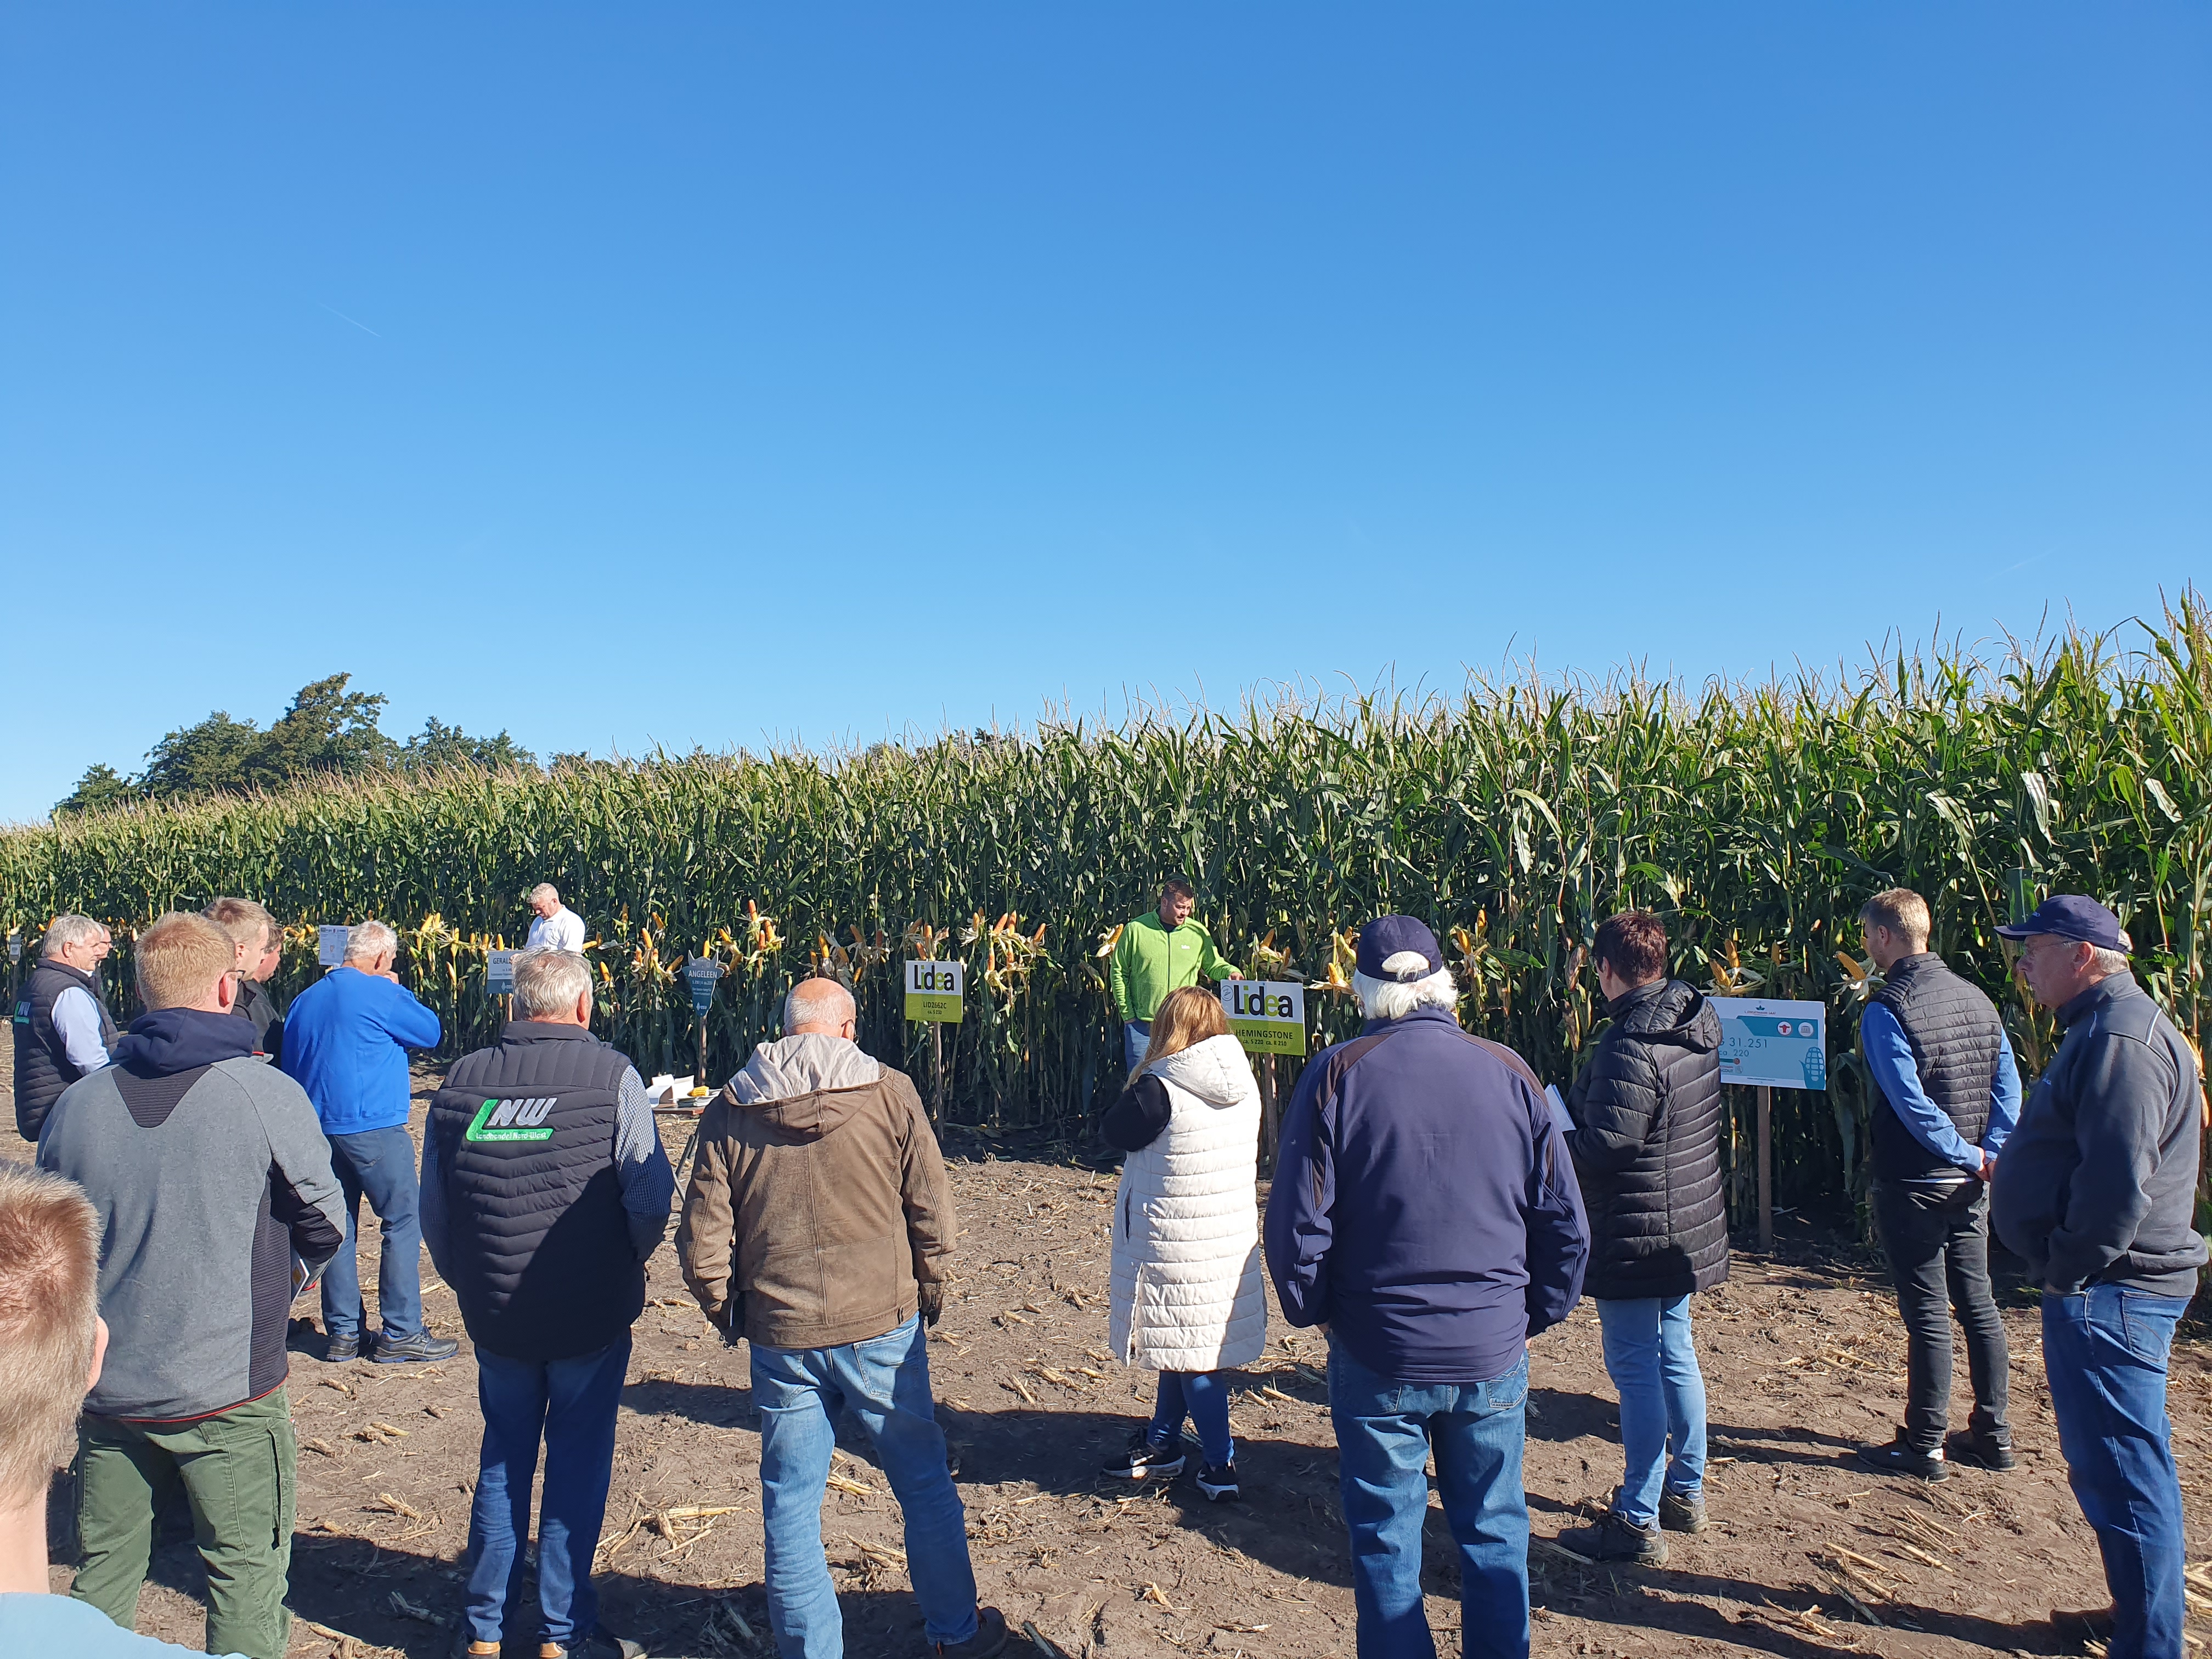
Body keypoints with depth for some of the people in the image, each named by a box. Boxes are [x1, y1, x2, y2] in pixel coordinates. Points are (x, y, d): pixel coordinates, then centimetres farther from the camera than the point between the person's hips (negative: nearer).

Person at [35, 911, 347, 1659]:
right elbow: (325, 1223, -4)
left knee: (102, 1571, 21)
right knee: (245, 1580, 9)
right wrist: (291, 1270, 18)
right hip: (229, 1392, -4)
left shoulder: (76, 1103, -3)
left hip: (106, 1392, 4)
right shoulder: (268, 1096, -15)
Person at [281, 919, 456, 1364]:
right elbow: (432, 1032, -1)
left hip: (319, 1128, 8)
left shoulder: (305, 1000, 12)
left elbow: (290, 1065, 18)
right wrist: (399, 991, 10)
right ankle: (400, 1335, 0)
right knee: (404, 1222, 0)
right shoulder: (379, 993, -11)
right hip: (372, 1128, -8)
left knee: (338, 1228, 12)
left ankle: (343, 1333, 17)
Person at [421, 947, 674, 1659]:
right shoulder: (612, 1076, -13)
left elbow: (432, 1207, 5)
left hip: (494, 1315, 3)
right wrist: (626, 1263, 3)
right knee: (577, 1467, 12)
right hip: (592, 1316, -3)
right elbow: (651, 1199, -16)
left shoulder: (461, 1079, -1)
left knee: (502, 1462, 20)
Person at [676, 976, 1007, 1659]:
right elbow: (933, 1214, -5)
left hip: (779, 1338, 1)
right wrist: (928, 1294, 11)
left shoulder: (729, 1112, -2)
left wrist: (730, 1314, 14)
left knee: (791, 1502, 14)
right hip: (883, 1325, -1)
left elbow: (703, 1243, -2)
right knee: (925, 1483, 16)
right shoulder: (889, 1094, -6)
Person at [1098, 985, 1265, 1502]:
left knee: (1191, 1358, 5)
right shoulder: (1245, 1089, 2)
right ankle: (1162, 1443, 34)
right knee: (1180, 1347, 20)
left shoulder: (1159, 1092, -20)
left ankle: (1221, 1466, 11)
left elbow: (1116, 1132, -6)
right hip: (1234, 1240, 7)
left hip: (1178, 1250, -7)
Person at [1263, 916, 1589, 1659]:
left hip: (1379, 1354, -2)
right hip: (1493, 1353, 2)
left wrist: (1313, 1311, 6)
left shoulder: (1337, 1075, -12)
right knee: (1496, 1538, 18)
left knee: (1386, 1546, 13)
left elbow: (1297, 1223, -11)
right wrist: (1534, 1314, 14)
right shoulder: (1508, 1072, -5)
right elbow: (1566, 1222, 0)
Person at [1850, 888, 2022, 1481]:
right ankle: (1993, 1434, 26)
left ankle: (1925, 1446, 11)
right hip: (1970, 1186, 7)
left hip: (1913, 1186, -7)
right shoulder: (1977, 998, 6)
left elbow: (1913, 1106, -22)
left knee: (1928, 1317, 1)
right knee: (1979, 1305, 16)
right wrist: (1988, 1155, -3)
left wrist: (1969, 1158, -12)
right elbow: (2009, 1086, 3)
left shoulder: (1886, 1010, -17)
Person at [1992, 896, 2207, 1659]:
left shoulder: (2122, 1038, -19)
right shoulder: (2106, 1027, 15)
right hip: (2109, 1288, 11)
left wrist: (2067, 1269, -17)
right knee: (2120, 1466, 21)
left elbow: (2118, 1181, -26)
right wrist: (2057, 1255, 18)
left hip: (2106, 1291, -11)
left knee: (2120, 1474, -4)